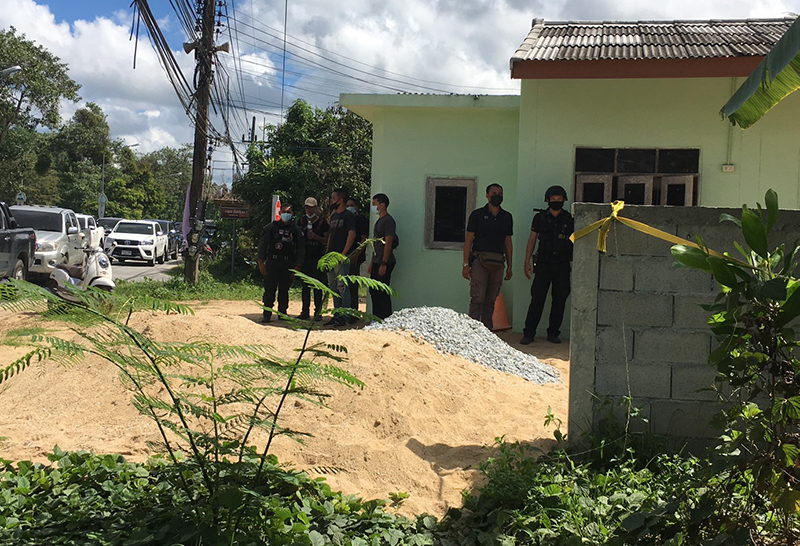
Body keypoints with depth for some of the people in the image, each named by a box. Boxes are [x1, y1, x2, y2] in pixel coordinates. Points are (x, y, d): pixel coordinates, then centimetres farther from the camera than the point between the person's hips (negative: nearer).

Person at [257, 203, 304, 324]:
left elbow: (301, 248, 11)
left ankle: (282, 313, 16)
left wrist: (298, 265, 1)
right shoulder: (271, 227, 5)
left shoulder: (295, 229, 10)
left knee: (284, 290, 6)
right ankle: (267, 314, -2)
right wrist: (261, 263, -3)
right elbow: (262, 245, 5)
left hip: (288, 264, 2)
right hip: (272, 262, -2)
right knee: (269, 289, -6)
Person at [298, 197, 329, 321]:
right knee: (305, 286, 7)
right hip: (305, 257, 4)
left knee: (318, 286, -3)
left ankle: (318, 312, 2)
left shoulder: (322, 222, -1)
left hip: (318, 257, -4)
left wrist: (316, 237, -17)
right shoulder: (302, 221, 11)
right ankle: (305, 312, 13)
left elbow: (327, 241, -2)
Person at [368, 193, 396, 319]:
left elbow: (388, 243, -19)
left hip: (384, 263, -10)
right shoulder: (379, 220, 17)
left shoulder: (388, 221, -14)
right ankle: (376, 319, 21)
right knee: (374, 291, 13)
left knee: (382, 292, -6)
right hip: (377, 262, 10)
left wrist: (383, 264, -22)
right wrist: (372, 262, 20)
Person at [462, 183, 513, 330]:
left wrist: (509, 266, 14)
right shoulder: (477, 214, 3)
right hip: (480, 261, -4)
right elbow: (468, 239, 1)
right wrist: (466, 264, -6)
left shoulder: (507, 217, 14)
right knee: (477, 298, -11)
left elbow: (507, 242, 18)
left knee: (490, 300, 5)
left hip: (498, 263, 4)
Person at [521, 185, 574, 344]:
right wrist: (527, 261, 1)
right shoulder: (540, 218, 6)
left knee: (559, 300, 4)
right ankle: (529, 333, 0)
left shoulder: (569, 220, 6)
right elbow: (532, 240, 8)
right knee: (537, 299, -5)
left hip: (563, 266, 1)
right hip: (543, 264, -1)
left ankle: (553, 333, 14)